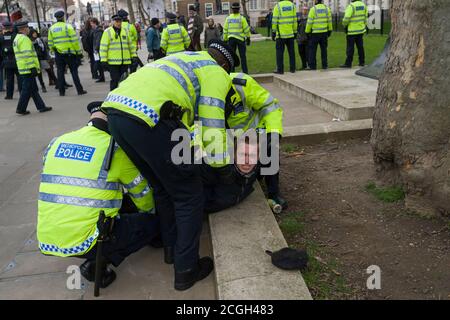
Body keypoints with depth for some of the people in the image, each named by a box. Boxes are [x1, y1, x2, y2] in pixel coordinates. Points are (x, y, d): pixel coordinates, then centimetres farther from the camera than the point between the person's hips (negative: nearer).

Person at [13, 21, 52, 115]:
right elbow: (28, 55, -21)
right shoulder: (24, 39, -14)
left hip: (23, 69, 10)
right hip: (28, 69, -10)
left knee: (34, 89, 12)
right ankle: (21, 108, 1)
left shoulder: (16, 39, 18)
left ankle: (41, 106, 17)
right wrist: (33, 67, -20)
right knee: (27, 89, -4)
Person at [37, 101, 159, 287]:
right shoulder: (116, 149, -6)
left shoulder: (56, 143, 9)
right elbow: (142, 194, 7)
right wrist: (151, 212, 30)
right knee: (153, 222, 7)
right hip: (84, 242, -7)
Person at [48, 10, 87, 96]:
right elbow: (75, 40, -11)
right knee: (74, 71, 1)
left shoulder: (51, 29, 7)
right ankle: (80, 90, 1)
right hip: (69, 53, -4)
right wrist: (79, 51, -5)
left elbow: (50, 43, 9)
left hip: (58, 54, 4)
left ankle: (61, 91, 10)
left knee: (60, 72, 8)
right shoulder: (68, 26, -7)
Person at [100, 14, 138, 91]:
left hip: (125, 61, 4)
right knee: (115, 80, -4)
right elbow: (103, 47, -4)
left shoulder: (125, 31, 13)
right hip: (113, 62, -4)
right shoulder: (107, 32, -1)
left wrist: (134, 56, 12)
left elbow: (130, 45, 19)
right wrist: (103, 61, -10)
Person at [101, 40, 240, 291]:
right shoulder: (215, 72, 12)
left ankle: (172, 248, 39)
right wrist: (221, 162, 12)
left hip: (115, 109, 9)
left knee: (162, 188, 25)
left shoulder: (184, 59, 36)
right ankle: (186, 270, 16)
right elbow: (212, 121, 2)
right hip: (150, 117, -9)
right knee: (189, 196, 7)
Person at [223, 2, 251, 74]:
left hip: (231, 39, 2)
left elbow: (225, 30, 6)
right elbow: (246, 29, -6)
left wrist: (225, 40, 13)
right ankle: (245, 71, 4)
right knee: (242, 56, 4)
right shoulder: (242, 18, -7)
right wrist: (248, 38, 3)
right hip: (240, 38, -2)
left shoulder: (228, 18, 3)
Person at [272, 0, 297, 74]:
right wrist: (295, 32, 13)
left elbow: (274, 21, -8)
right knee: (291, 52, 11)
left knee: (280, 52, 2)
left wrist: (273, 32, -1)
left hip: (280, 34, -4)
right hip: (290, 34, 4)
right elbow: (294, 20, 6)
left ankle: (280, 69, 2)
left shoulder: (278, 6, -7)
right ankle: (292, 68, 15)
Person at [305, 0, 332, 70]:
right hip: (324, 33, 4)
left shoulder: (313, 9, -11)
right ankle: (324, 65, 13)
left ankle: (312, 66, 3)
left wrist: (307, 32, -3)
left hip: (314, 33, -4)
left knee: (312, 50, 4)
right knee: (324, 49, 12)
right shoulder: (327, 8, 2)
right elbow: (329, 21, 5)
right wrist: (330, 30, 14)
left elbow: (309, 22, -11)